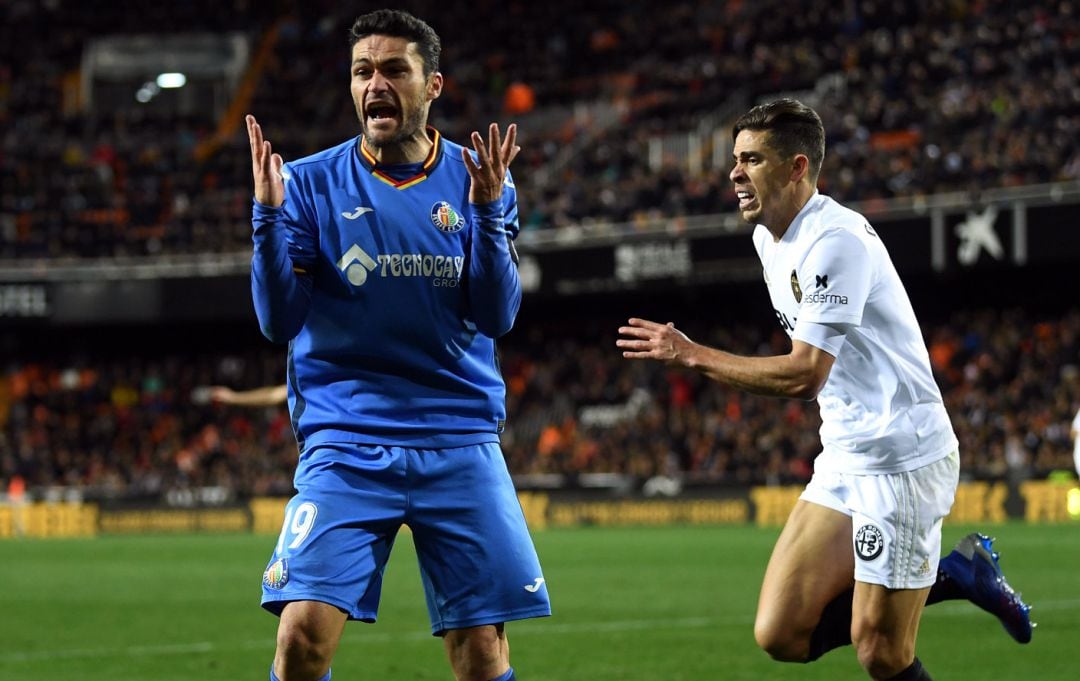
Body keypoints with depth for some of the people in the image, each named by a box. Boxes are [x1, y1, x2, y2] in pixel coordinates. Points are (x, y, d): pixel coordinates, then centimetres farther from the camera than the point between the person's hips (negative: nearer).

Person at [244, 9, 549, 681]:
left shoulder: (478, 181, 5)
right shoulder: (312, 183, 1)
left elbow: (497, 316, -3)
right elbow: (280, 322, -3)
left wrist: (485, 211, -17)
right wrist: (268, 215, -16)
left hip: (460, 442, 1)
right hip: (345, 442, -1)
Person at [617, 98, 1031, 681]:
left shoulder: (835, 240, -18)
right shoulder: (769, 237, 11)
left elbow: (805, 375, -23)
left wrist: (692, 356, -18)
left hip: (902, 458, -9)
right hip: (844, 459, 9)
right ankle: (953, 573, 13)